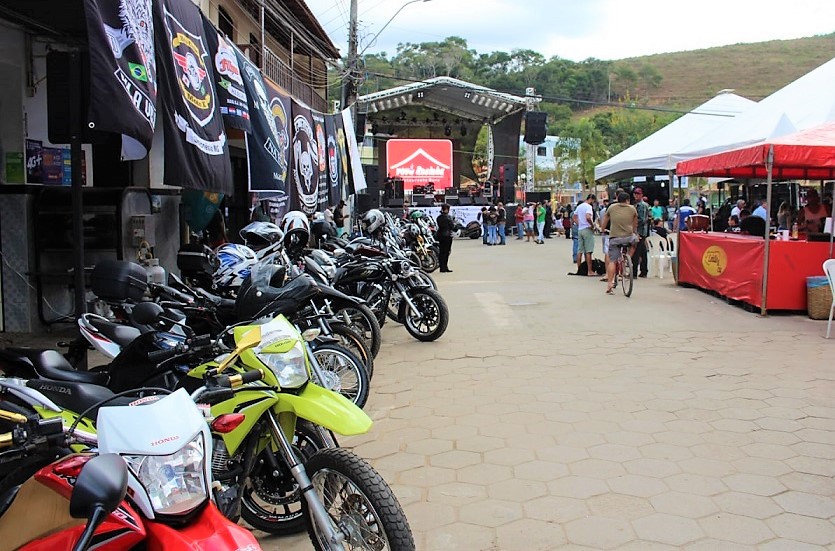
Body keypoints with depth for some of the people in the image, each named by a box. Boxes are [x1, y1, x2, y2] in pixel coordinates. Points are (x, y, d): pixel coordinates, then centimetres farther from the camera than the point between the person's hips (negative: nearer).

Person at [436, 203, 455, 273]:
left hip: (440, 235, 6)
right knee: (446, 251, -1)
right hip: (447, 235, -6)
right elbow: (452, 227, -12)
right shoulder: (448, 217, -14)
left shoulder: (438, 217, 6)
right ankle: (444, 268, -2)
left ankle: (442, 267, 13)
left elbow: (439, 225, 10)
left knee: (441, 251, 10)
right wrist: (454, 223, 10)